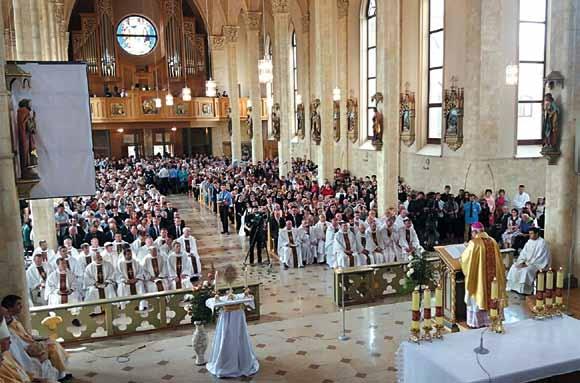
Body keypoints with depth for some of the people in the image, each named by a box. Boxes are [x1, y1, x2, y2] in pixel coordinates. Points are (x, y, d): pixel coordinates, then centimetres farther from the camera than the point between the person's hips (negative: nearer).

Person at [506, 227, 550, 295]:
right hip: (527, 262, 8)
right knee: (514, 267, -12)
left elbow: (539, 258, -20)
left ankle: (525, 291, -24)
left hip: (538, 264, -8)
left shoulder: (542, 243, -14)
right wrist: (521, 262, -8)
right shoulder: (529, 241, 9)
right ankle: (514, 287, -9)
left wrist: (527, 264, -22)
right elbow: (523, 253, 9)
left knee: (525, 270, -32)